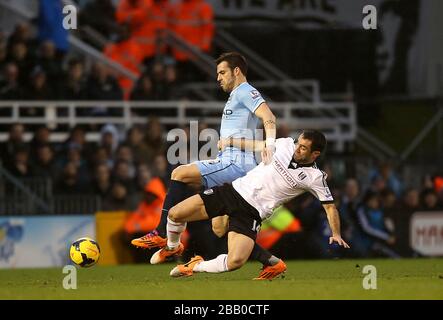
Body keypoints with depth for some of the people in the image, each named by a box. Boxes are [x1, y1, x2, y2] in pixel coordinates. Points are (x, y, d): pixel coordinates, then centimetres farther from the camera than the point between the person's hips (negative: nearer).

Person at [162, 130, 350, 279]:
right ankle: (172, 249, 26)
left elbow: (330, 207, -1)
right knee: (175, 214, -8)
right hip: (234, 190, 4)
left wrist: (336, 234, -12)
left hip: (251, 213, -3)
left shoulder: (315, 177, -7)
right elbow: (261, 146, 22)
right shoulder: (286, 144, 3)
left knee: (236, 262, -30)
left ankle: (196, 266, -2)